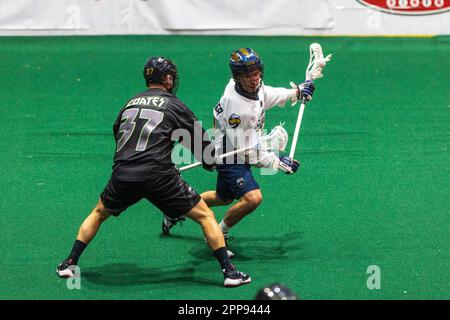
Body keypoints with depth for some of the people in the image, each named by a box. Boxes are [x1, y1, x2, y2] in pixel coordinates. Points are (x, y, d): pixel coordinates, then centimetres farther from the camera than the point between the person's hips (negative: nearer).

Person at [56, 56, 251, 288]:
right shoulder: (174, 106, 5)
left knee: (99, 214, 30)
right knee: (205, 216, 8)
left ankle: (70, 263, 24)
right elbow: (201, 143, 9)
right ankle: (229, 271, 1)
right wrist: (210, 162, 30)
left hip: (122, 173, 4)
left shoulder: (130, 103, 18)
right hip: (159, 177, -4)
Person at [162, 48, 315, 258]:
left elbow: (269, 96, 19)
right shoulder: (236, 106, -33)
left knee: (223, 198, 27)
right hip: (231, 160, -9)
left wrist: (297, 92, 9)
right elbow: (244, 150, -28)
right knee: (252, 198, -26)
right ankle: (218, 234, -4)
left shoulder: (257, 87, -9)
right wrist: (277, 162, -25)